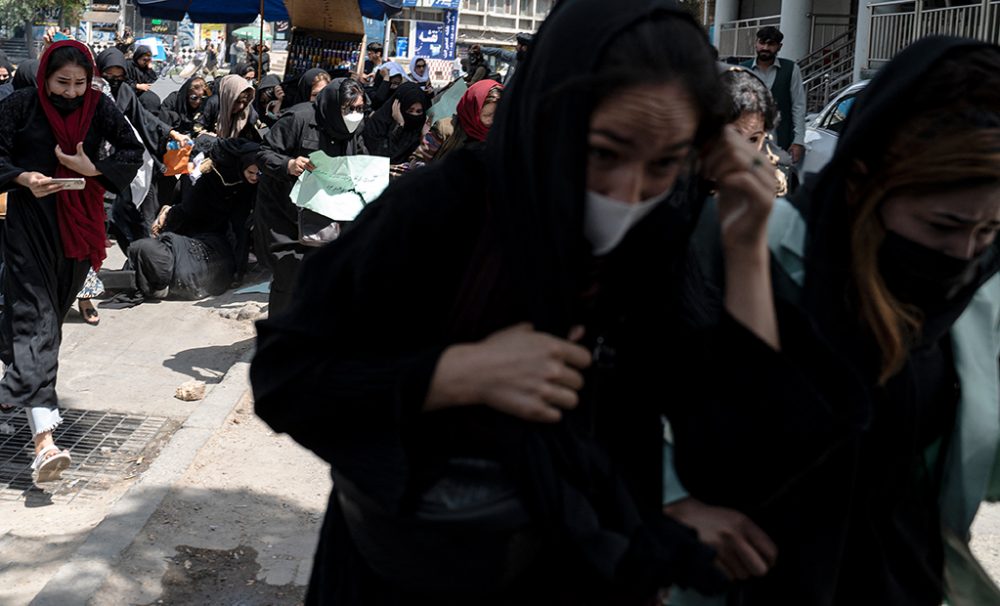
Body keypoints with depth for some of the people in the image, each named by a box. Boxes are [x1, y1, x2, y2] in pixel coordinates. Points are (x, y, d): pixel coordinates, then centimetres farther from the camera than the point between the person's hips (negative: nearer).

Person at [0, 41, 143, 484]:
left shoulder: (100, 108, -1)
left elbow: (132, 151, 4)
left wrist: (94, 169, -13)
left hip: (78, 225, 3)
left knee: (54, 311, 16)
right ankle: (43, 439, -22)